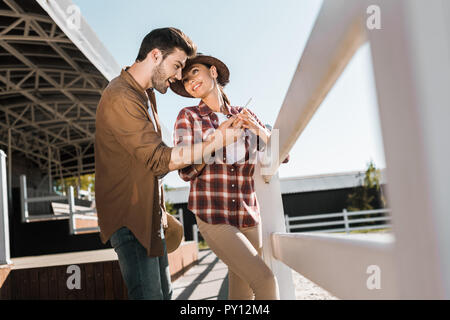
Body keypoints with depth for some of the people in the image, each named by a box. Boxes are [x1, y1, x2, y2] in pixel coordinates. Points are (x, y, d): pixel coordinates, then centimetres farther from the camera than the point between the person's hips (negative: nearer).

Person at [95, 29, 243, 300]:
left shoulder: (146, 94, 13)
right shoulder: (121, 99, -20)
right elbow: (159, 160, -25)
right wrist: (217, 141, -24)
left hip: (149, 213, 10)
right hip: (129, 217, -10)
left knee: (164, 292, 13)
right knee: (149, 294, -8)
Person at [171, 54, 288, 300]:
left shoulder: (244, 116, 8)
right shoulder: (188, 117, 0)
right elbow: (186, 171, -8)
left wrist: (257, 129, -11)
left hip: (248, 216, 4)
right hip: (213, 218, -4)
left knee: (242, 293, 7)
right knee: (265, 281, -18)